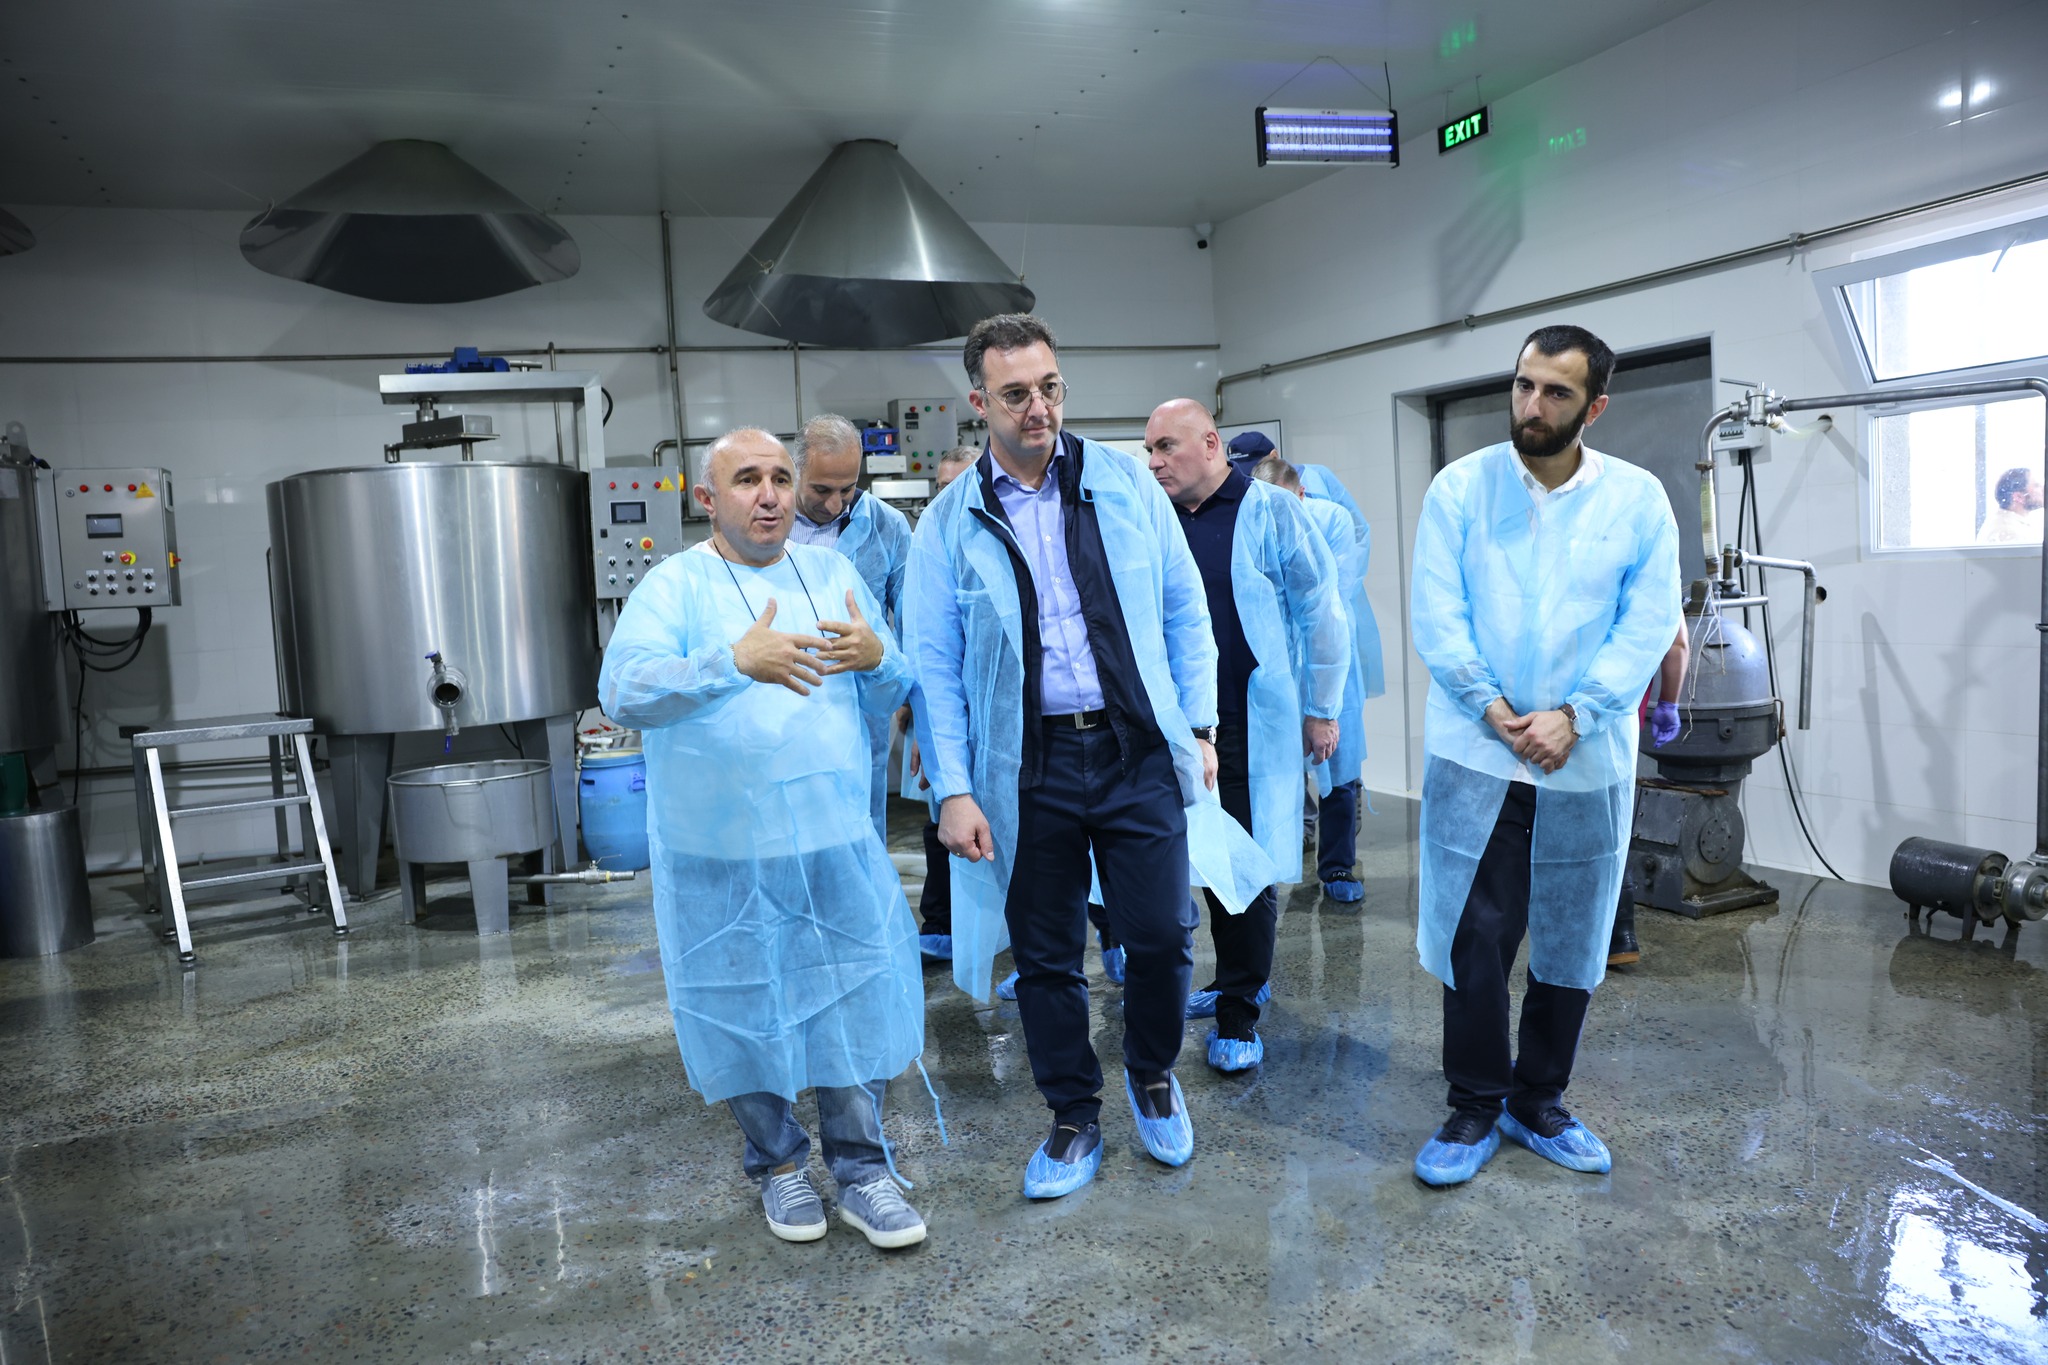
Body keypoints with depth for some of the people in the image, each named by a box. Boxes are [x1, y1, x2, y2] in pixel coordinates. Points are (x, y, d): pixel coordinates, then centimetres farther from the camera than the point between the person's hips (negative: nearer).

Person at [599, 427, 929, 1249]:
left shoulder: (834, 576, 9)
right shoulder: (674, 586, -5)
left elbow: (890, 700, 10)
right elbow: (623, 693, -21)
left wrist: (877, 658, -14)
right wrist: (736, 662, -34)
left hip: (836, 842, 3)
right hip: (721, 850, -3)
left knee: (853, 1000, 7)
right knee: (746, 1011, 10)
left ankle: (861, 1171, 25)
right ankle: (778, 1165, 33)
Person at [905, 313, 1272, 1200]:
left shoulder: (1125, 483, 4)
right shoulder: (949, 523, 0)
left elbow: (1184, 610, 8)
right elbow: (934, 666, -1)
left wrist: (1200, 725, 3)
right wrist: (953, 790, -7)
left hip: (1139, 752, 1)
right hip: (1028, 768, 0)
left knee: (1161, 937, 2)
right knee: (1045, 957, 10)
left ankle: (1152, 1075, 33)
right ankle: (1074, 1121, 31)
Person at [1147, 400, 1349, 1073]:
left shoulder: (1271, 512, -6)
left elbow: (1322, 613, -4)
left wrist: (1321, 709, -3)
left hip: (1254, 727, -5)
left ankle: (1238, 1014, 12)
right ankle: (1241, 979, 32)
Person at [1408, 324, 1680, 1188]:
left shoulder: (1638, 499, 2)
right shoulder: (1461, 488, -1)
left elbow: (1648, 622, -4)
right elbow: (1435, 614, -6)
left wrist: (1573, 716, -15)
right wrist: (1497, 712, -13)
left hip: (1588, 762, 2)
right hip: (1474, 757, -2)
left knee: (1571, 945, 12)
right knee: (1472, 940, 1)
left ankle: (1538, 1104, 30)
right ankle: (1474, 1110, 19)